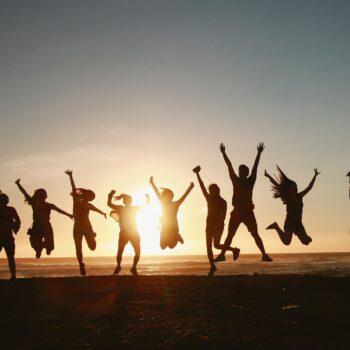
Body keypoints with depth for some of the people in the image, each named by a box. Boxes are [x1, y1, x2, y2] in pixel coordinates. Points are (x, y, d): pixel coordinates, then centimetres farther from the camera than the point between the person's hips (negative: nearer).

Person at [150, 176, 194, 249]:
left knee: (171, 246, -15)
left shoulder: (175, 204, -5)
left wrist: (190, 187, -22)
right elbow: (157, 192, 6)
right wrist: (152, 182, 7)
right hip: (164, 228, 4)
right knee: (163, 246, 1)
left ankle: (177, 237, 20)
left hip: (173, 228, -4)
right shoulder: (163, 203, 5)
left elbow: (184, 196, -12)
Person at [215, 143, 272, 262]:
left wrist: (259, 153, -7)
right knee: (230, 235, 4)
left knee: (255, 234, -2)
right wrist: (224, 154, 3)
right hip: (237, 212, 2)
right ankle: (222, 254, 5)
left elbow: (255, 167, -3)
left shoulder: (250, 181, 2)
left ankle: (264, 254, -3)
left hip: (248, 212, -2)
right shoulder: (236, 180, 6)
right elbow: (230, 166, 4)